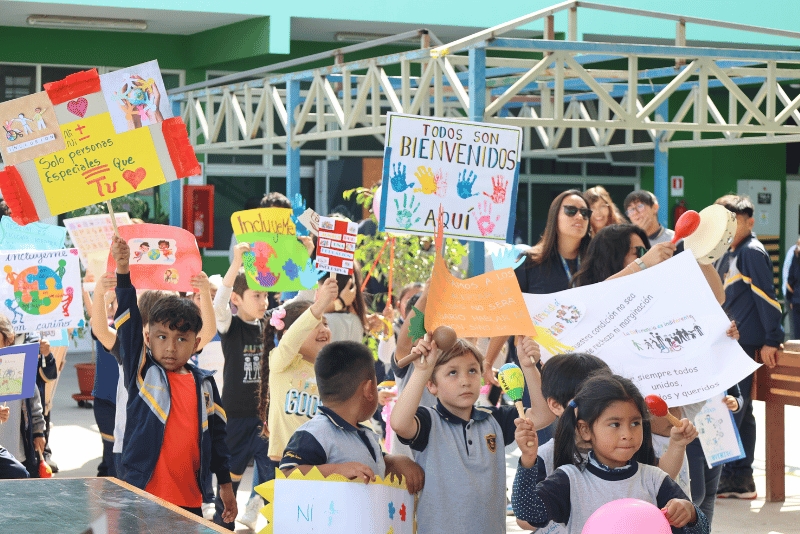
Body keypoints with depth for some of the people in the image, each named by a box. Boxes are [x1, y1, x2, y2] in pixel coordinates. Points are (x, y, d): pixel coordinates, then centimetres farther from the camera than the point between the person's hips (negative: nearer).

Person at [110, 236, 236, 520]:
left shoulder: (205, 384, 9)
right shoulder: (142, 372, 0)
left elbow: (216, 434, 15)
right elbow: (129, 322, -9)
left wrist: (225, 483, 16)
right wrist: (122, 271, -18)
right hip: (143, 497, -3)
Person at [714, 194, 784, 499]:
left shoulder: (752, 252, -12)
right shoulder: (728, 255, 16)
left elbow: (766, 296, -16)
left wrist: (771, 340, -18)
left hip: (745, 343, -9)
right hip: (730, 342, 9)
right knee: (739, 410, 11)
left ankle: (732, 477, -5)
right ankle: (741, 479, 15)